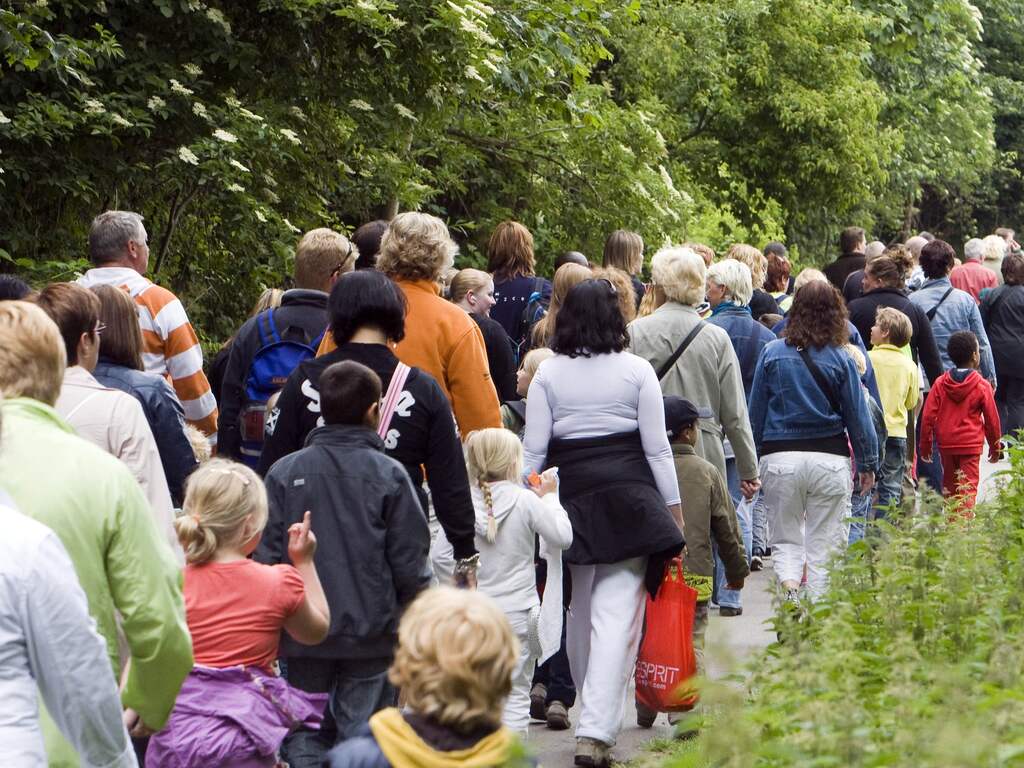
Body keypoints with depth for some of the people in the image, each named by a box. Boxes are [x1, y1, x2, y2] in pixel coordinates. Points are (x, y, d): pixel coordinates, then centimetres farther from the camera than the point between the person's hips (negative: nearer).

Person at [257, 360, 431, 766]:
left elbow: (266, 554, -1)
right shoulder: (389, 474, -5)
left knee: (304, 736, 11)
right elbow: (410, 562, -3)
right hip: (372, 630, -1)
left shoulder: (283, 472, -1)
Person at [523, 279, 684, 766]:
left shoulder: (548, 373, 1)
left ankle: (592, 714, 33)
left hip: (570, 499, 2)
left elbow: (533, 450, 0)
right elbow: (657, 447, 0)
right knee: (617, 612, -5)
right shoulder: (637, 370, -1)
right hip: (630, 497, -2)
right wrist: (673, 507, 8)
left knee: (578, 609, 17)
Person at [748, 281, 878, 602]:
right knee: (824, 546, 8)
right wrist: (868, 464, 12)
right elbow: (857, 416, 2)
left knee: (785, 541, 12)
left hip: (779, 457, 1)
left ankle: (789, 587, -16)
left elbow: (756, 413, 4)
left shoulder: (772, 353, 0)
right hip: (829, 460, -1)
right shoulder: (840, 358, -3)